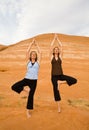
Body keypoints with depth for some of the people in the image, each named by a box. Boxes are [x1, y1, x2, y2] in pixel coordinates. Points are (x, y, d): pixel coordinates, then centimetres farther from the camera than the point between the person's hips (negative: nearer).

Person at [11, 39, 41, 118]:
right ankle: (23, 89, 12)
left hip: (34, 80, -1)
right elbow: (27, 51, 1)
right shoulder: (28, 61, 8)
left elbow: (40, 52, 2)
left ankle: (28, 111, 23)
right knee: (14, 87, -15)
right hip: (26, 79, 1)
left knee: (31, 96, 4)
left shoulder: (38, 62, 6)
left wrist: (36, 45, 10)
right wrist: (31, 44, 5)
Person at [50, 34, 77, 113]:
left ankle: (60, 82, -4)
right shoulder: (52, 56, 5)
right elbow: (51, 46, -1)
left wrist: (57, 39, 9)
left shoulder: (60, 56, 7)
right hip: (54, 76, -1)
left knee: (74, 80, -17)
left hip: (61, 75, 1)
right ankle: (59, 107, 20)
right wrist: (54, 38, 6)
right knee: (56, 91, 4)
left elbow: (61, 46, 3)